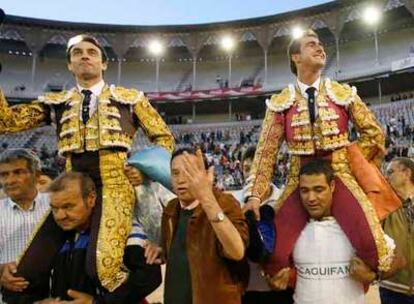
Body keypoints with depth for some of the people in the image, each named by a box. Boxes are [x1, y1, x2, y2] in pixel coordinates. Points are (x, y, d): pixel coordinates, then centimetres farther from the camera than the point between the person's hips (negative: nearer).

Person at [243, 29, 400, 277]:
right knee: (274, 251, -14)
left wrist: (345, 161, 3)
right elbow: (267, 151, -3)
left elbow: (374, 134, 11)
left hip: (340, 176, 1)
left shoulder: (344, 94, 5)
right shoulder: (280, 103, 1)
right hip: (300, 181, 0)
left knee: (371, 243, -20)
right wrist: (255, 194, -13)